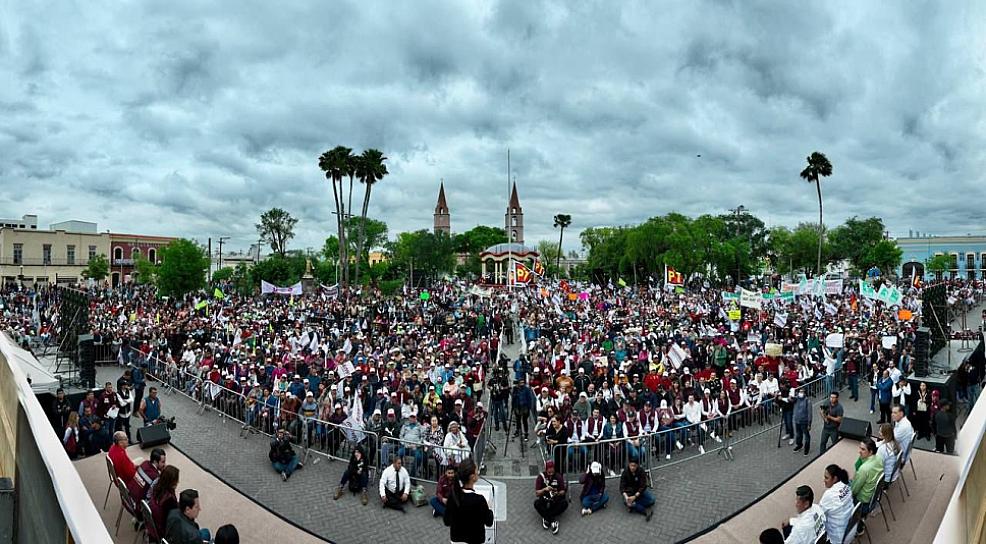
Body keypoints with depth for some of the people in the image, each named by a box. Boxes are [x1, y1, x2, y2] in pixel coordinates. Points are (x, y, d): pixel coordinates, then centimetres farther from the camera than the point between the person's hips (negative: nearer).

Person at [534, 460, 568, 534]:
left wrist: (558, 493, -25)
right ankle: (553, 521, -29)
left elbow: (563, 491, -2)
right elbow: (536, 493, -8)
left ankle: (546, 519, -25)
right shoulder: (541, 477, -6)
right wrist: (544, 489, -27)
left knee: (565, 503, -29)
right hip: (544, 501, -1)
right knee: (536, 503, -31)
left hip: (556, 502, 1)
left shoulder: (559, 477, -2)